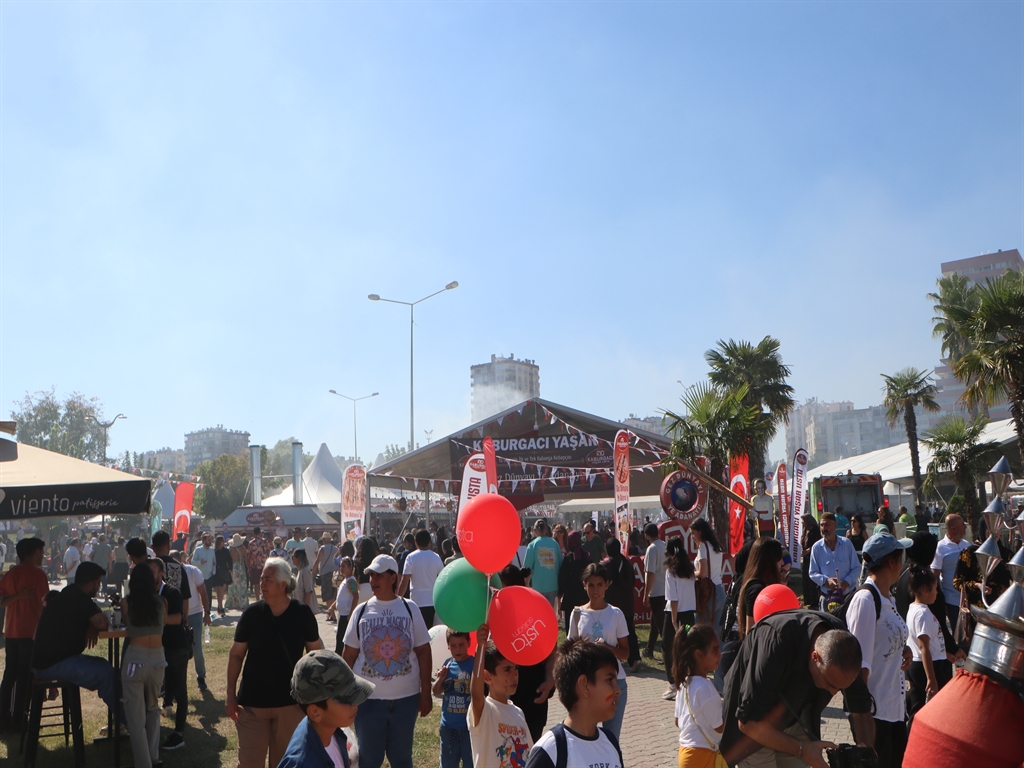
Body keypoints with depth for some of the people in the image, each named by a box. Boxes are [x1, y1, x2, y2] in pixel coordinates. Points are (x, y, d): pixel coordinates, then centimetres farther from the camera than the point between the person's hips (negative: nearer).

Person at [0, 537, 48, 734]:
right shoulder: (37, 574, -11)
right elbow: (44, 604, -12)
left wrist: (17, 596, -9)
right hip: (31, 631, -6)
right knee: (25, 677, 0)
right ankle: (18, 722, 2)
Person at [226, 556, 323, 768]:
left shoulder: (302, 614, -8)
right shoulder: (252, 613, -7)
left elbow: (315, 653, 2)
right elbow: (236, 655, 0)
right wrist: (231, 695, -3)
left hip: (291, 702, 0)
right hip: (252, 702, 0)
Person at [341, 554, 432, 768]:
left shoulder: (409, 608, 0)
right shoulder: (362, 611, 2)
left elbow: (423, 651, 1)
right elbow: (349, 655, 5)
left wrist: (426, 692, -2)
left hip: (406, 697, 0)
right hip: (368, 698, 1)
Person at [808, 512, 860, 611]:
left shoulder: (847, 544, -1)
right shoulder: (816, 547, -1)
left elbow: (856, 568, 3)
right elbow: (813, 573, 3)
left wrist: (847, 582, -14)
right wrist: (826, 580, -16)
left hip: (848, 595, 0)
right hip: (827, 597, 0)